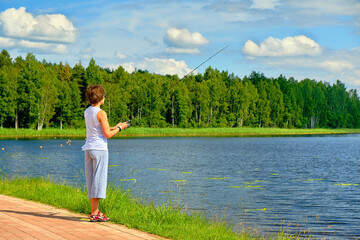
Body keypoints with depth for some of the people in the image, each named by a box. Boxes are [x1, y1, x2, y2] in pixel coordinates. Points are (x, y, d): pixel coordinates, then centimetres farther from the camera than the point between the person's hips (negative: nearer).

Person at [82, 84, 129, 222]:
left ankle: (95, 210, 15)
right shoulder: (101, 113, -13)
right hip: (99, 148, -8)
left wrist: (115, 127, 23)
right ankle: (94, 213, -5)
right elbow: (108, 135, -14)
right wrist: (120, 128, 2)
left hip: (88, 148, 8)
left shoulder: (87, 112, 12)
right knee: (98, 180, -5)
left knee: (91, 180, 10)